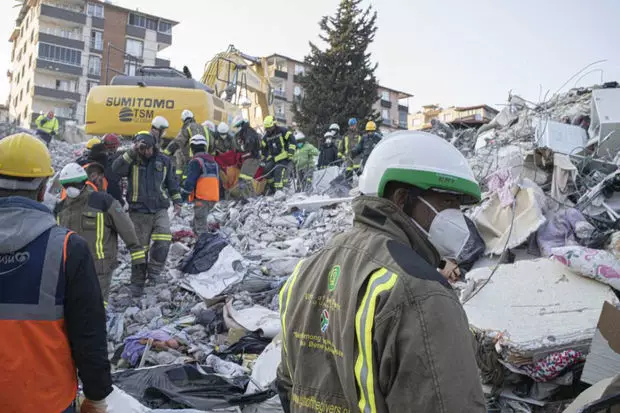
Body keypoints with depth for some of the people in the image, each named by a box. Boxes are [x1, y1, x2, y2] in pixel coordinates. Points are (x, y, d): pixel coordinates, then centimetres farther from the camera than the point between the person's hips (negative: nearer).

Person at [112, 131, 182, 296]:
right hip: (138, 210, -1)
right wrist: (132, 152, -27)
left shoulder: (163, 160, 5)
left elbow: (172, 182, 16)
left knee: (163, 238, -21)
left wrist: (177, 201, 14)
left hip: (160, 209, 1)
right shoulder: (132, 161, -1)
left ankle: (155, 270, 0)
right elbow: (116, 168, -23)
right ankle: (137, 282, 19)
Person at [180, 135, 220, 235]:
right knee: (196, 223, 19)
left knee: (200, 225, -8)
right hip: (213, 197, 9)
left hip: (201, 198, -9)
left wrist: (182, 196, -9)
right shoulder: (213, 161, 19)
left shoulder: (196, 161, -8)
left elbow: (190, 181, -15)